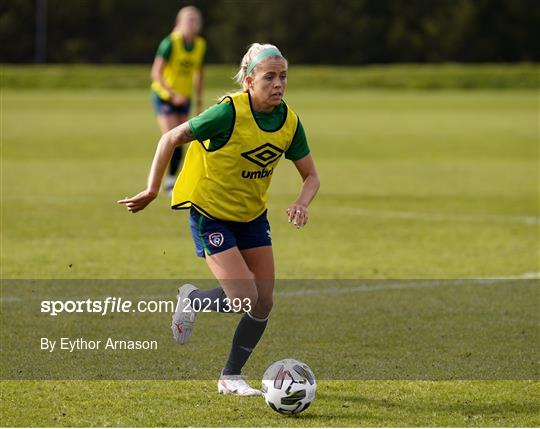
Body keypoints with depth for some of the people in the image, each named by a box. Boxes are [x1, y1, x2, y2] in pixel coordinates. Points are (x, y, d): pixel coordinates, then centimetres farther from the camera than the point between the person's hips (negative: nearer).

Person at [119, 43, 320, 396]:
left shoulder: (289, 121, -7)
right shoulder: (230, 112, -24)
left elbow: (311, 175, 2)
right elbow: (171, 139, -16)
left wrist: (301, 204, -20)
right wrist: (152, 190, -16)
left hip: (253, 215, 6)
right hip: (210, 212, -6)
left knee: (264, 303, 2)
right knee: (245, 300, -17)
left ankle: (231, 377, 20)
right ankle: (192, 299, 15)